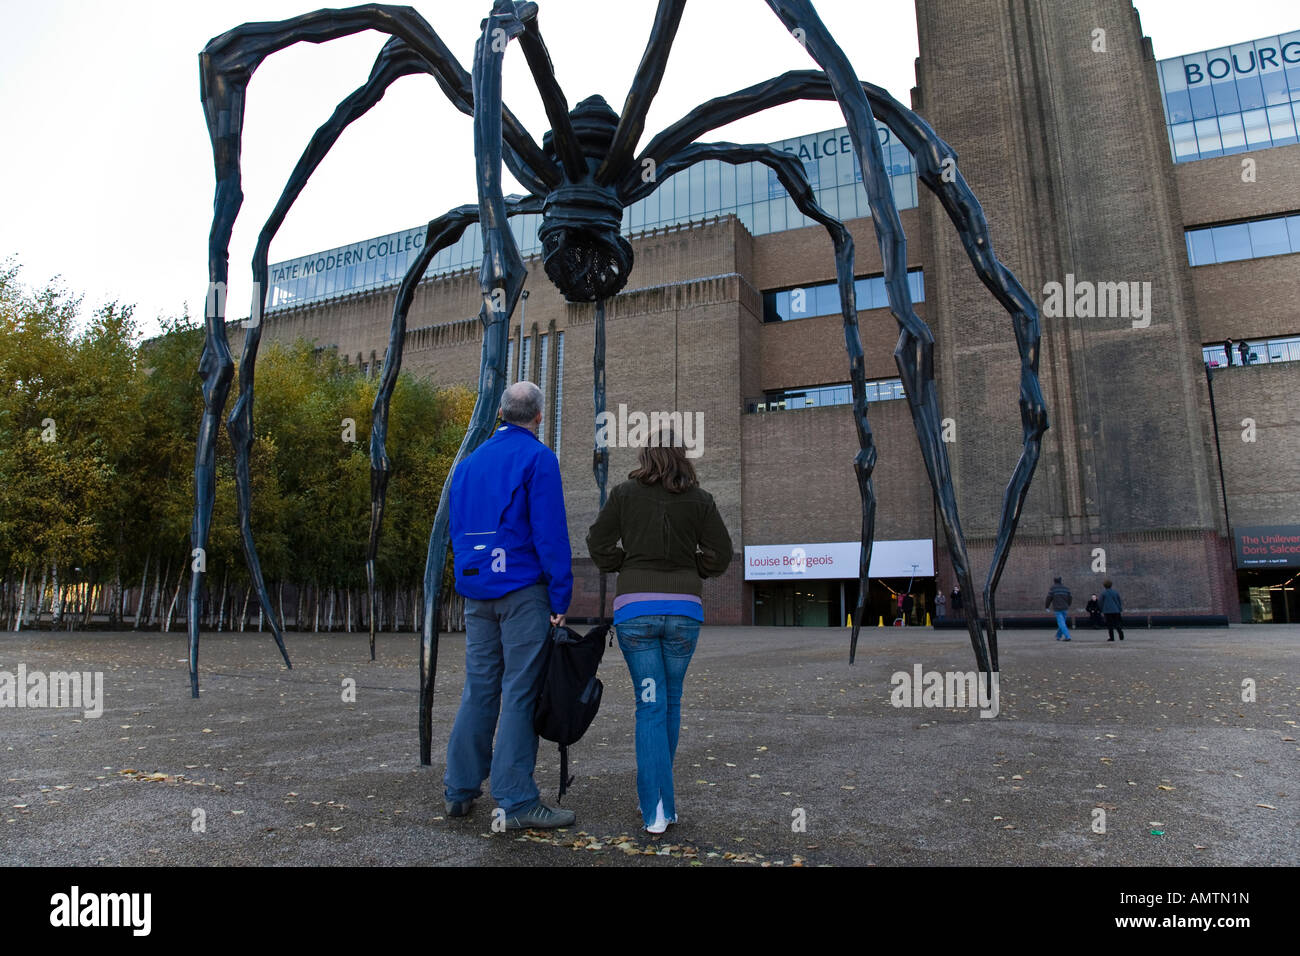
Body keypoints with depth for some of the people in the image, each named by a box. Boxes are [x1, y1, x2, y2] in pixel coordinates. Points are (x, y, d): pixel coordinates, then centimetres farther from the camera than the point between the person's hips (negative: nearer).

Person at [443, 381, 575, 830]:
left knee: (478, 689, 13)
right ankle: (516, 801, 1)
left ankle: (460, 790, 21)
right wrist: (561, 596, -11)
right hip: (523, 590, -6)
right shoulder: (538, 458, -6)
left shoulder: (469, 461, 16)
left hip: (476, 593, 7)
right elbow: (550, 533, -13)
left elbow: (457, 531, 19)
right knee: (520, 694, -3)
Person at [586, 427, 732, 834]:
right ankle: (655, 790, 31)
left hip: (634, 608, -1)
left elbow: (598, 545, 1)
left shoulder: (624, 494, 3)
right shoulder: (700, 499, 4)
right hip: (684, 609, 1)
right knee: (671, 702, 17)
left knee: (651, 705, 5)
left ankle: (657, 807, 0)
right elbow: (720, 555, 3)